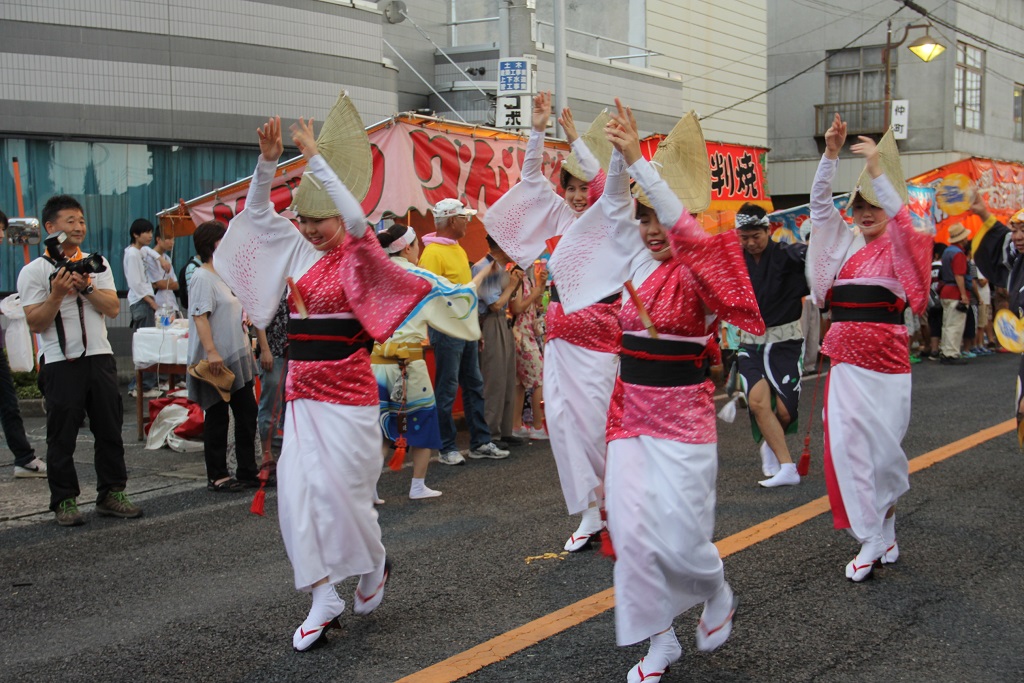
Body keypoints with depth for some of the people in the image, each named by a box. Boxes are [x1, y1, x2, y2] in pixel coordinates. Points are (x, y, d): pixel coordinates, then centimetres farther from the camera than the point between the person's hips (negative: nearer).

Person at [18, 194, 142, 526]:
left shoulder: (97, 263, 12)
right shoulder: (34, 271, -1)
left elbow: (112, 308, 2)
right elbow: (36, 323, -7)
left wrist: (86, 287, -12)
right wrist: (58, 293, -18)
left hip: (99, 357, 4)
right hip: (60, 362, -4)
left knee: (110, 429, 7)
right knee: (62, 435, 1)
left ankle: (111, 493, 17)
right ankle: (65, 501, 11)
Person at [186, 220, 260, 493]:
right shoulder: (203, 278, -12)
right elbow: (200, 317, -21)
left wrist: (247, 347, 21)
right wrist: (211, 352, -28)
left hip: (237, 359, 9)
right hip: (217, 362, -9)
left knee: (247, 414, 11)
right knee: (217, 419, -1)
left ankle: (247, 472, 19)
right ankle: (216, 477, 8)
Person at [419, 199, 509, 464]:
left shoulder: (458, 248, 15)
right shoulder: (433, 253, -15)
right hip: (447, 329, -9)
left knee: (474, 385, 12)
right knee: (446, 390, -2)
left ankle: (480, 442, 20)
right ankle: (446, 449, 7)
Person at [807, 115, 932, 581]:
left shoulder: (899, 248, 2)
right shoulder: (845, 246, 12)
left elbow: (900, 217, -18)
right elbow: (819, 203, 4)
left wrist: (877, 168, -26)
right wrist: (831, 153, -8)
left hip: (885, 359, -4)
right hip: (845, 358, 4)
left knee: (882, 444, 4)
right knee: (846, 443, -3)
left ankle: (882, 533, 24)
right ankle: (874, 541, 4)